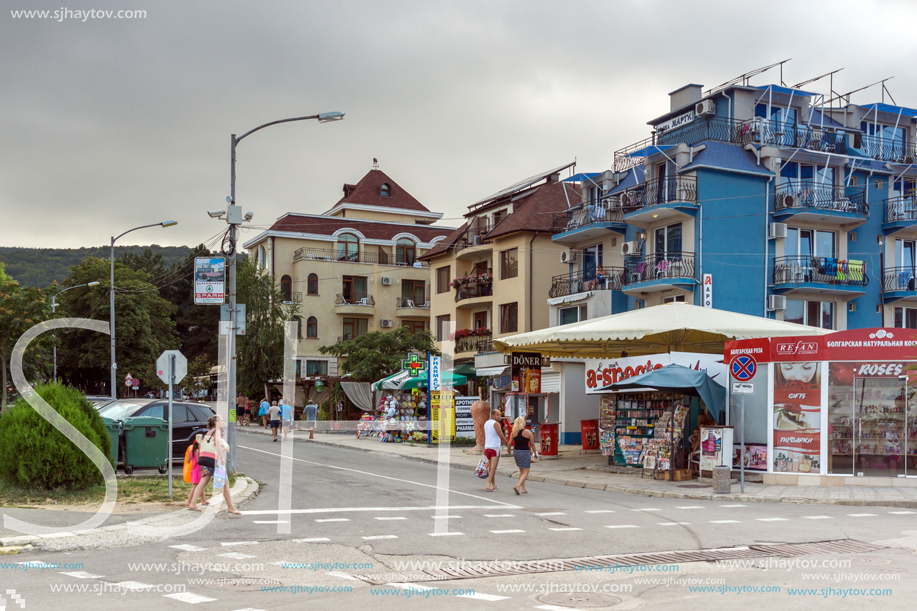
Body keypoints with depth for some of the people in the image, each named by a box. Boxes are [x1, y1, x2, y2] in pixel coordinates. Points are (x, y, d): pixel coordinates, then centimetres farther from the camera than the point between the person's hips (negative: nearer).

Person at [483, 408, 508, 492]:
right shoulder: (496, 424, -12)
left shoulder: (486, 423, 12)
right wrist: (507, 444, 2)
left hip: (487, 448, 8)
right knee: (493, 468, -9)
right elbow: (501, 436, -12)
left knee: (491, 468, 15)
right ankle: (488, 485, -18)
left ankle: (493, 485, 23)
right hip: (495, 448, -8)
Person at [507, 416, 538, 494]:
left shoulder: (513, 432, -1)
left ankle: (523, 489, 20)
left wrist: (508, 448, 27)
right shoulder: (527, 432, -9)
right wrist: (535, 453, 12)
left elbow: (509, 444, 5)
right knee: (525, 472, 2)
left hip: (516, 452, 5)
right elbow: (532, 444, -2)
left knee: (521, 471, 19)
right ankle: (518, 486, -19)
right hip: (525, 453, -4)